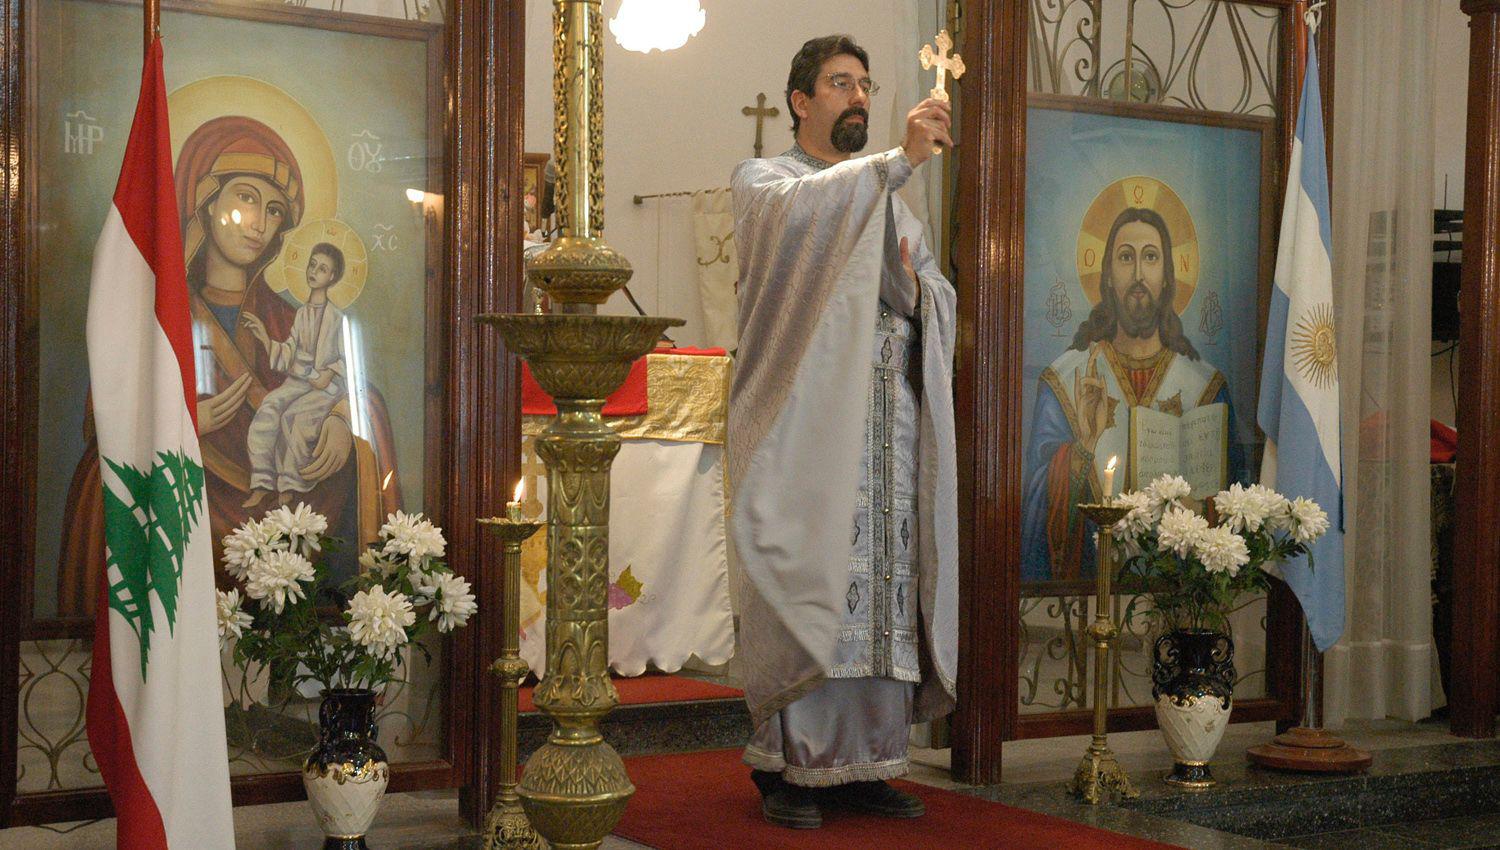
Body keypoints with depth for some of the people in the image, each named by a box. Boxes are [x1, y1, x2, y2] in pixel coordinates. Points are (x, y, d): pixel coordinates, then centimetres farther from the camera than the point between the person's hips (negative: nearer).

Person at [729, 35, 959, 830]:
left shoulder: (888, 197, 24)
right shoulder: (762, 179, 7)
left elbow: (942, 306, 19)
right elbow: (801, 212, -19)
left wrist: (914, 286, -4)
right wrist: (901, 158, -29)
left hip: (889, 423, 5)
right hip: (802, 421, -5)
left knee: (886, 588, 0)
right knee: (804, 587, -8)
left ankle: (863, 762, 6)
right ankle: (788, 766, -2)